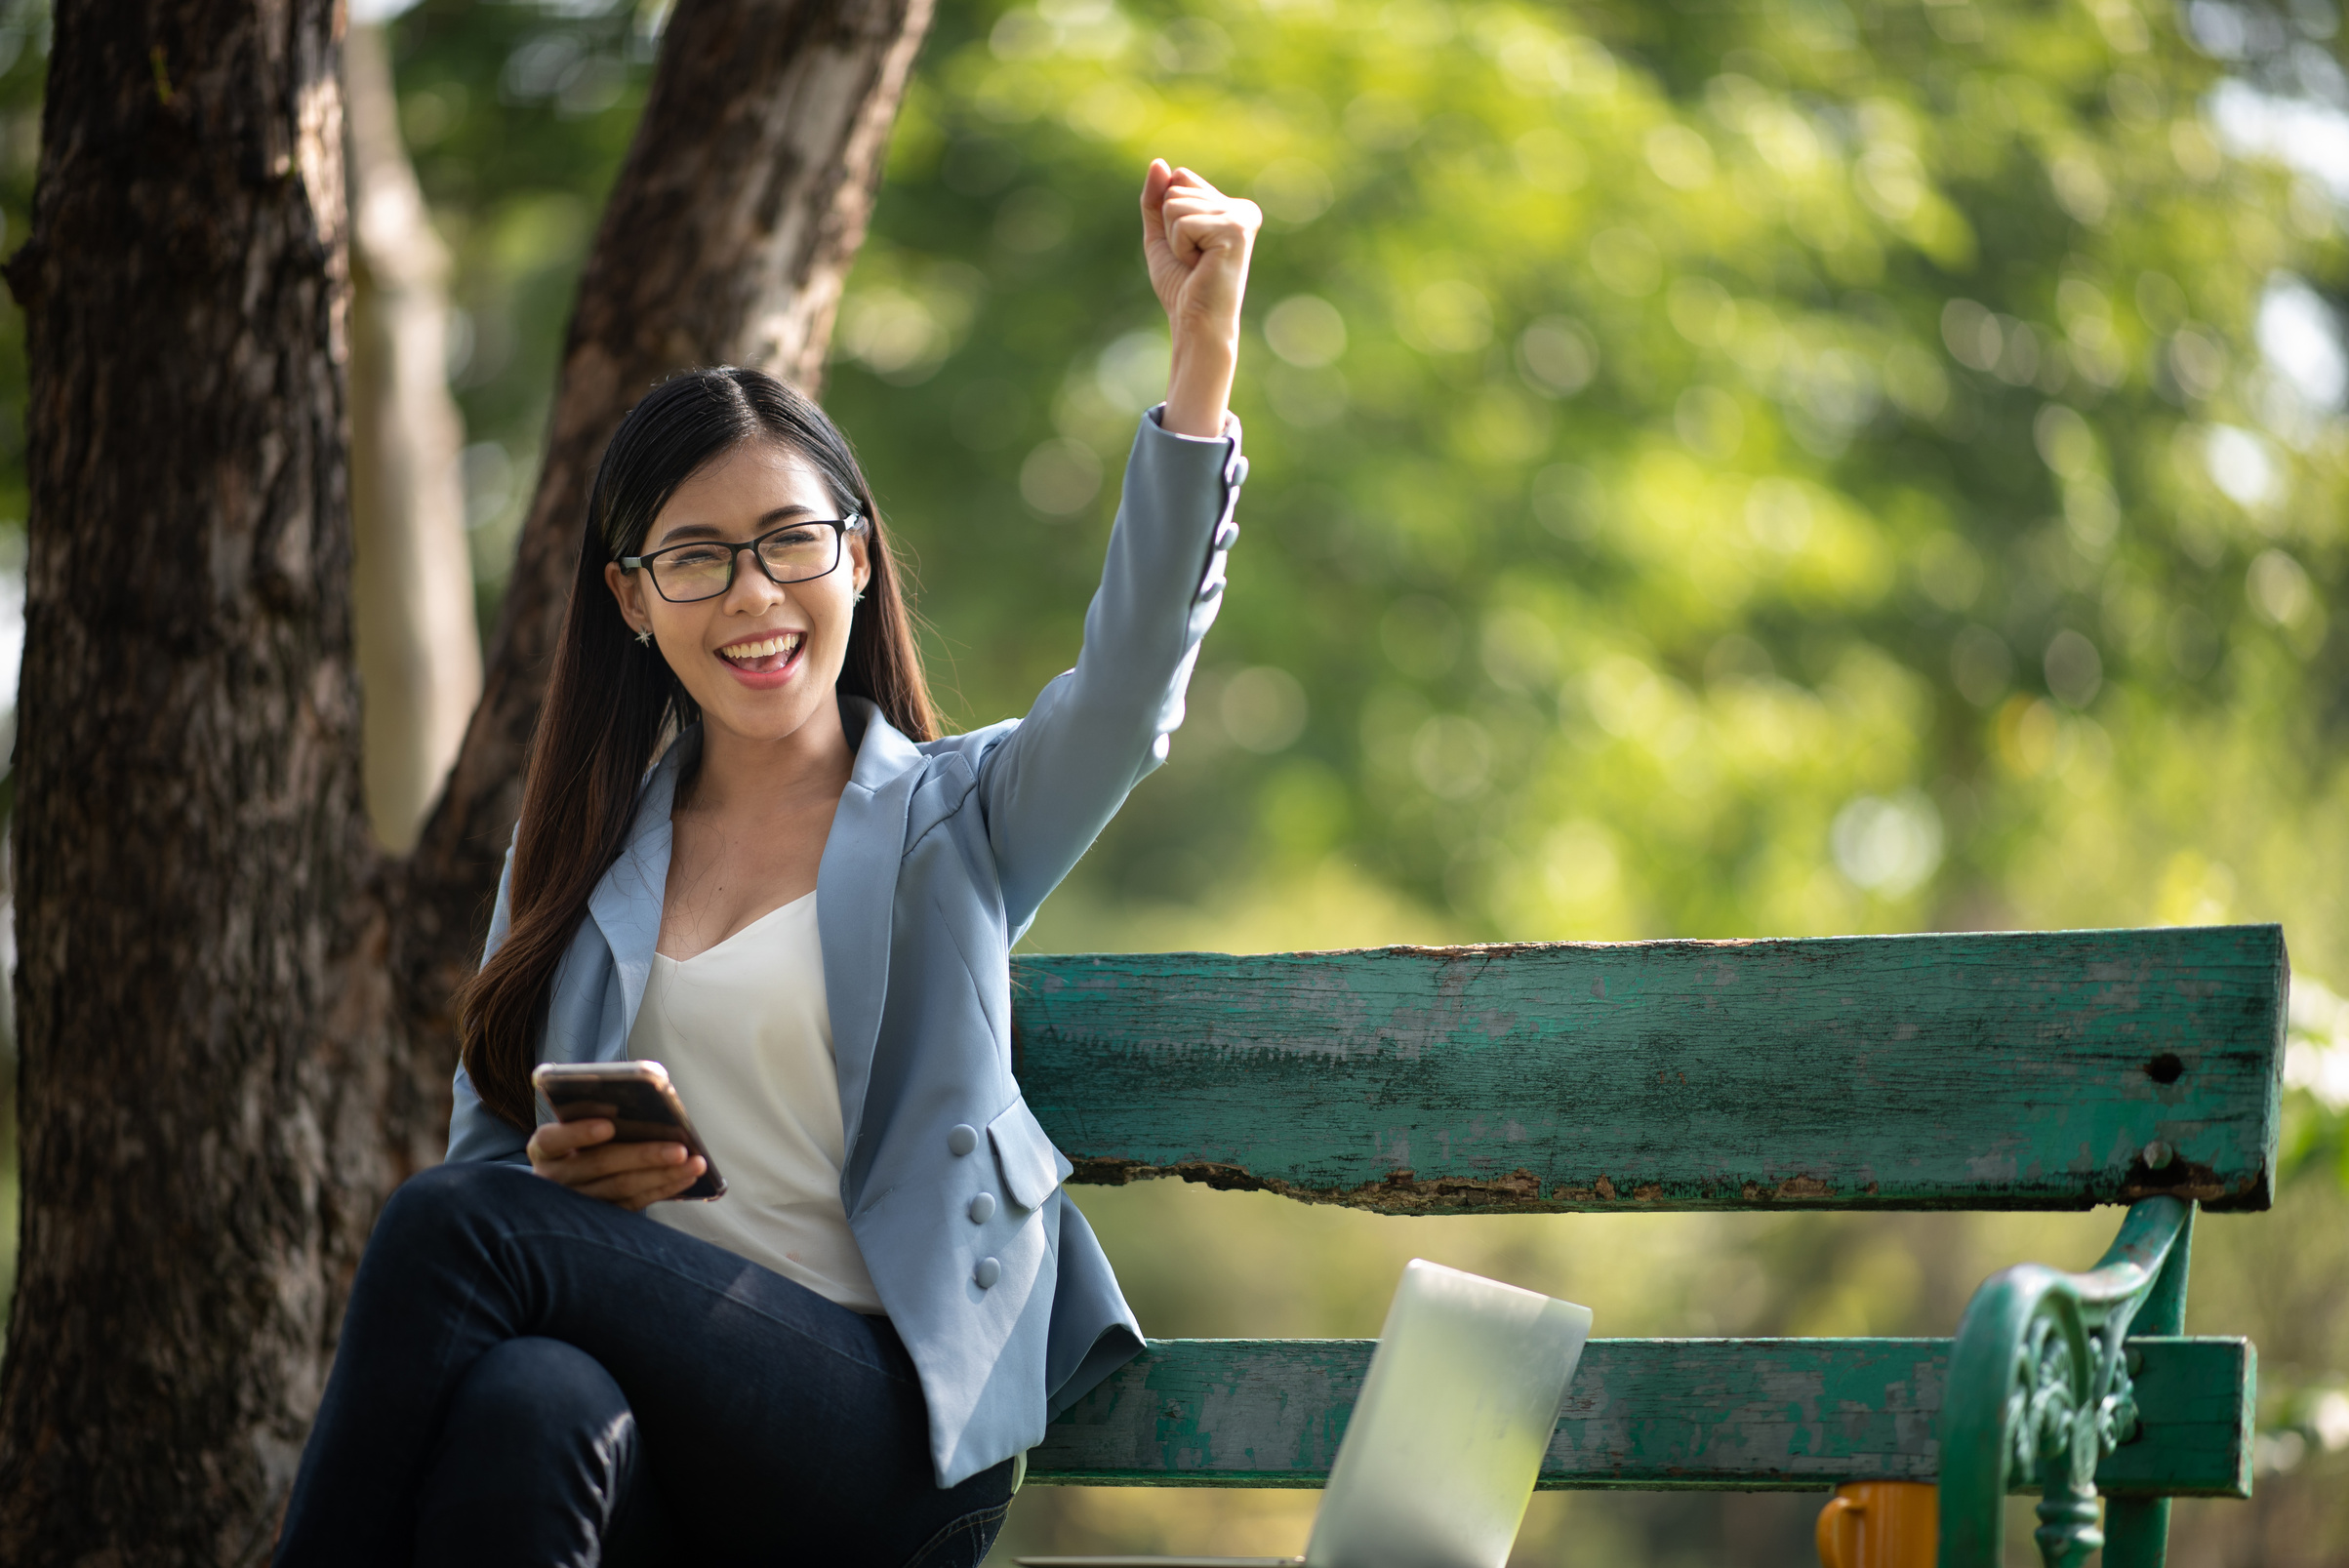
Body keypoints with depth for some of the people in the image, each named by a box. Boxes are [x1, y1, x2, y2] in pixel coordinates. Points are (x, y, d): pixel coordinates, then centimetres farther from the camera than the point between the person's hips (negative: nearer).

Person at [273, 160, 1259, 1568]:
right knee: (524, 1409, -36)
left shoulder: (957, 818, 11)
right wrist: (554, 1171, -3)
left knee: (456, 1227, -27)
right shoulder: (579, 855, 21)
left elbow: (1134, 675, -9)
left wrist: (1205, 345, -23)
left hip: (884, 1438, -3)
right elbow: (487, 1142, 24)